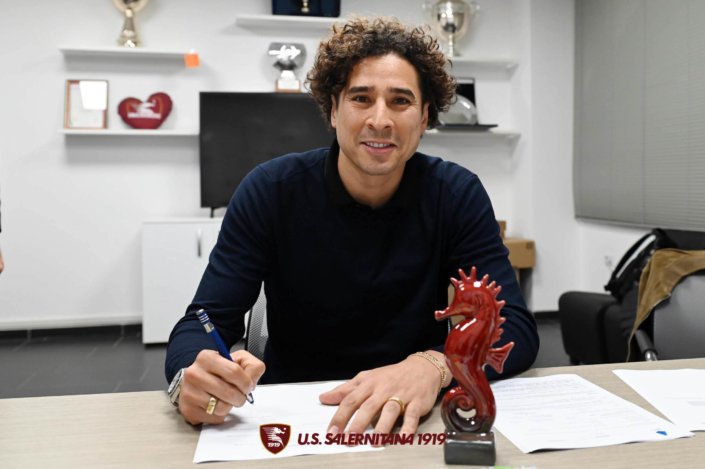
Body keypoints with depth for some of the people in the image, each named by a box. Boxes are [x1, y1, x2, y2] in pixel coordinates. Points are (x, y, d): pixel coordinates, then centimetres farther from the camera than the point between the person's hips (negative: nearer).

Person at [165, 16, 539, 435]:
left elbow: (515, 326, -15)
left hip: (412, 419, 0)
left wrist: (431, 366, -36)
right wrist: (195, 376, -36)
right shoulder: (271, 190, -10)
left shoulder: (457, 194, -8)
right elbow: (205, 324, -13)